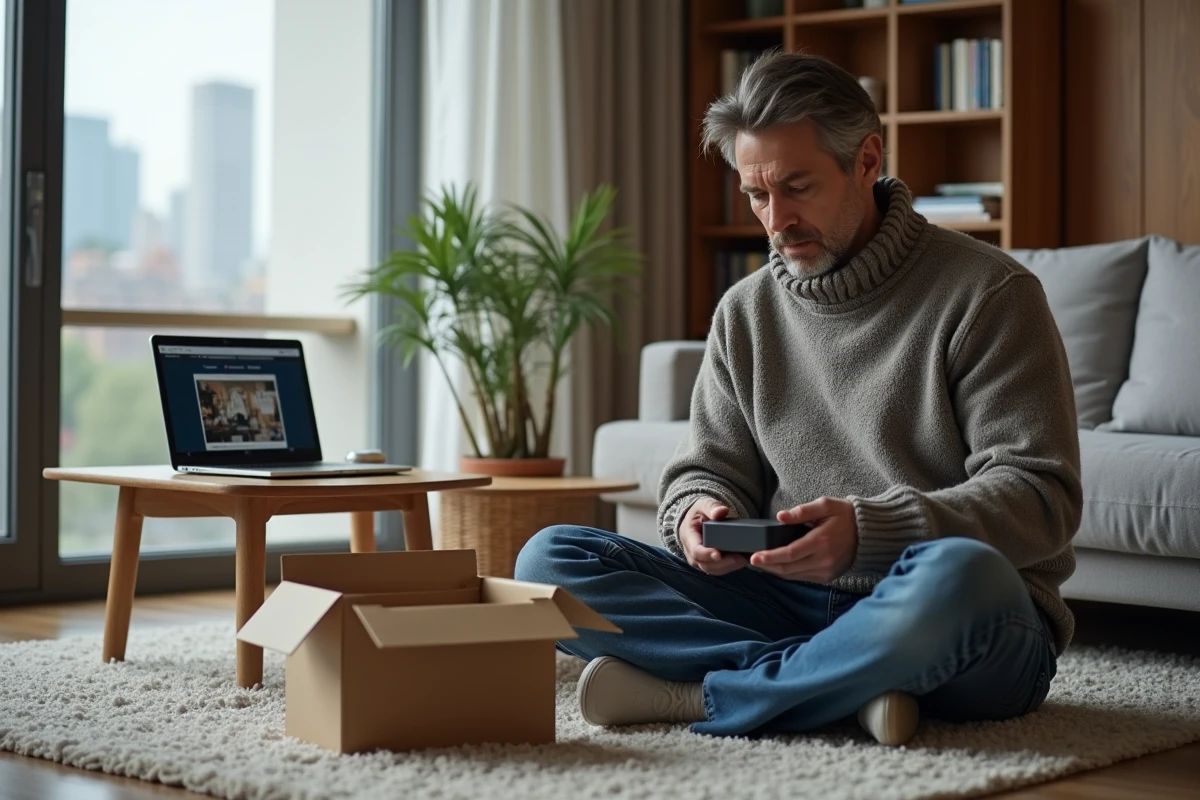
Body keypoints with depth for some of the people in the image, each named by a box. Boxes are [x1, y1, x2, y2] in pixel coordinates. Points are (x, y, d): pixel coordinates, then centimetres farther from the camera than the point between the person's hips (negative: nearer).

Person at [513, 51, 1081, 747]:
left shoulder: (986, 293, -4)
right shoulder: (746, 312, 12)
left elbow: (1042, 495, -11)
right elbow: (713, 471, 15)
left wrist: (869, 531, -25)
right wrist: (699, 512, -11)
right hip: (797, 604, 5)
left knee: (956, 574, -42)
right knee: (550, 558, -11)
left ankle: (698, 699, -22)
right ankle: (848, 685, -22)